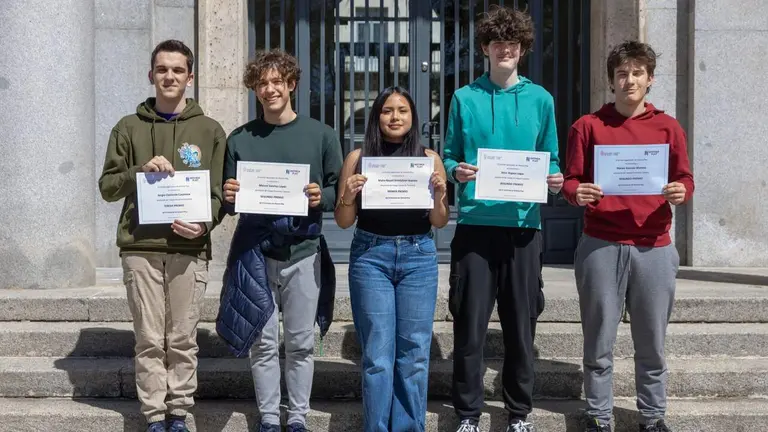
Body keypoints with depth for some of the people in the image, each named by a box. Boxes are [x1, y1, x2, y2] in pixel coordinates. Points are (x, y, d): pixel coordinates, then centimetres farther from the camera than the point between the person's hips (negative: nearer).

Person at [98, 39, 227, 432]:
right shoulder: (129, 128, 11)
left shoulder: (209, 131, 11)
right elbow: (107, 187, 8)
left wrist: (205, 224, -12)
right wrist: (141, 171, -11)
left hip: (189, 250, 0)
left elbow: (218, 191, 8)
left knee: (183, 340, 3)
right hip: (140, 248, 0)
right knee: (149, 341, 1)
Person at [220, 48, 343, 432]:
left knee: (300, 342, 4)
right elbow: (227, 198, 11)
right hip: (255, 253, 1)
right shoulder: (239, 139, 7)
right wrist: (228, 197, -11)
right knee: (263, 342, 5)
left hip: (302, 254, -1)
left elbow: (340, 191, 7)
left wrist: (322, 197, -14)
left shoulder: (320, 135, 4)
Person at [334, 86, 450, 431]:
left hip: (418, 256, 1)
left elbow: (440, 222, 7)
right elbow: (344, 222, 5)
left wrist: (439, 194, -12)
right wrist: (348, 196, -14)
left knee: (414, 352, 2)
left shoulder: (429, 158, 6)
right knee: (378, 352, -1)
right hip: (371, 255, -1)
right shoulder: (358, 158, 4)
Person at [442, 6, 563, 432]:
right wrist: (455, 172, -14)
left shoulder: (540, 99, 8)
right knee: (470, 324, 1)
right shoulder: (465, 98, 6)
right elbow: (448, 156, 8)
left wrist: (554, 180, -10)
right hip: (475, 224, -1)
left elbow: (550, 159, 11)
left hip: (523, 225, 1)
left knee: (521, 324, 6)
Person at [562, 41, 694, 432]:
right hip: (600, 246, -1)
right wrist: (576, 192, -15)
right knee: (599, 342, 3)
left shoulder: (668, 127, 9)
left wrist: (681, 192, -11)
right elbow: (571, 180, 7)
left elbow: (685, 179, 11)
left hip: (654, 248, 1)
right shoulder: (588, 126, 6)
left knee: (652, 344, 5)